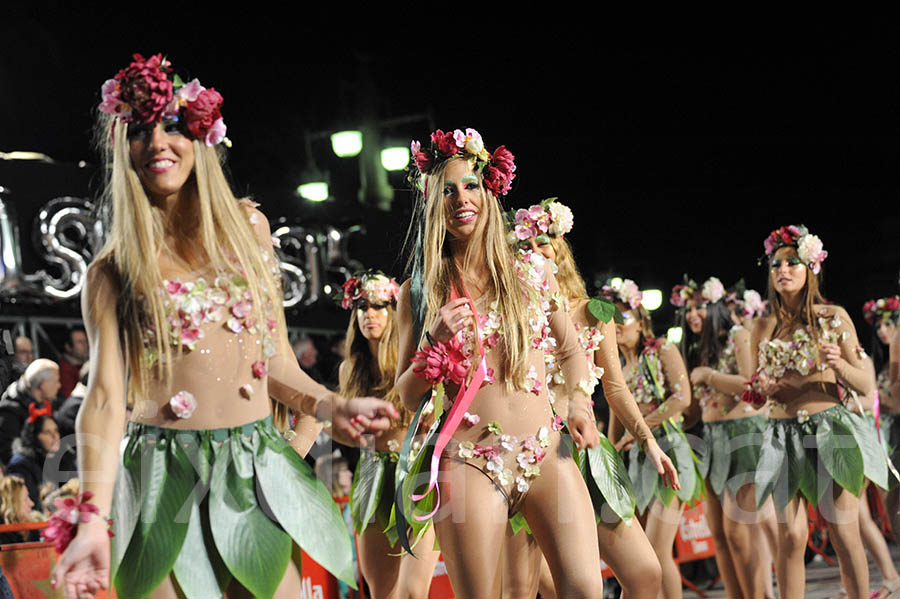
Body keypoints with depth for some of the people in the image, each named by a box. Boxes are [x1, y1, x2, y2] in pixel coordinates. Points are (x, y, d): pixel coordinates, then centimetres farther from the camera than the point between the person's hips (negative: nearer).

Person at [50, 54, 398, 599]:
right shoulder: (113, 272, 1)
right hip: (165, 483, -2)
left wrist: (334, 407, 2)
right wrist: (96, 519, -18)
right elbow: (105, 398, -8)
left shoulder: (248, 226, 11)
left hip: (257, 472, 3)